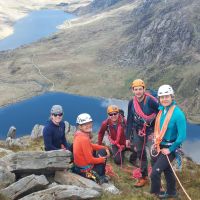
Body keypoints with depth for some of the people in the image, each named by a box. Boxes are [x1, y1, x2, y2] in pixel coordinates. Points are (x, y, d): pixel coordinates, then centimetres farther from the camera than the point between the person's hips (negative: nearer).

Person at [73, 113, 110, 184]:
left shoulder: (78, 134, 0)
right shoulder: (84, 139, -28)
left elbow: (91, 146, 14)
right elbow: (90, 160, -25)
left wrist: (105, 148, 5)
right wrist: (102, 159, -8)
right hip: (85, 171, -8)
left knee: (103, 150, 21)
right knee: (103, 153, 6)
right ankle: (100, 176, 16)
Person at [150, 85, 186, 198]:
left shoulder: (178, 113, -22)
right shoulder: (161, 110, -2)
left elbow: (182, 136, -21)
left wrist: (170, 149, -16)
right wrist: (156, 142, 6)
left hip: (170, 148, -7)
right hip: (160, 146, 7)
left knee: (155, 172, -9)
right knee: (167, 170, 22)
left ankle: (155, 193, 15)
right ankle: (171, 192, 40)